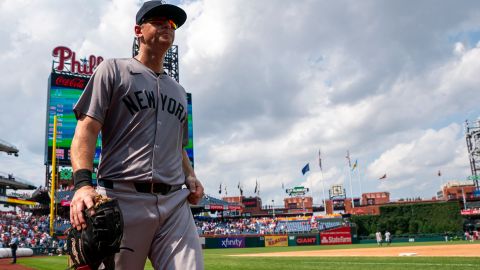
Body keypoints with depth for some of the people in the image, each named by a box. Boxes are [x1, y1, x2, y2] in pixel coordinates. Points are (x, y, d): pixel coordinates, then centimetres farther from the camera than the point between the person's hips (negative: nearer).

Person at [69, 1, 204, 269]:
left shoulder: (179, 91, 26)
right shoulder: (113, 70, 9)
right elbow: (87, 130, -2)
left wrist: (190, 176, 10)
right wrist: (83, 183, -17)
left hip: (175, 202, 5)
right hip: (122, 199, -4)